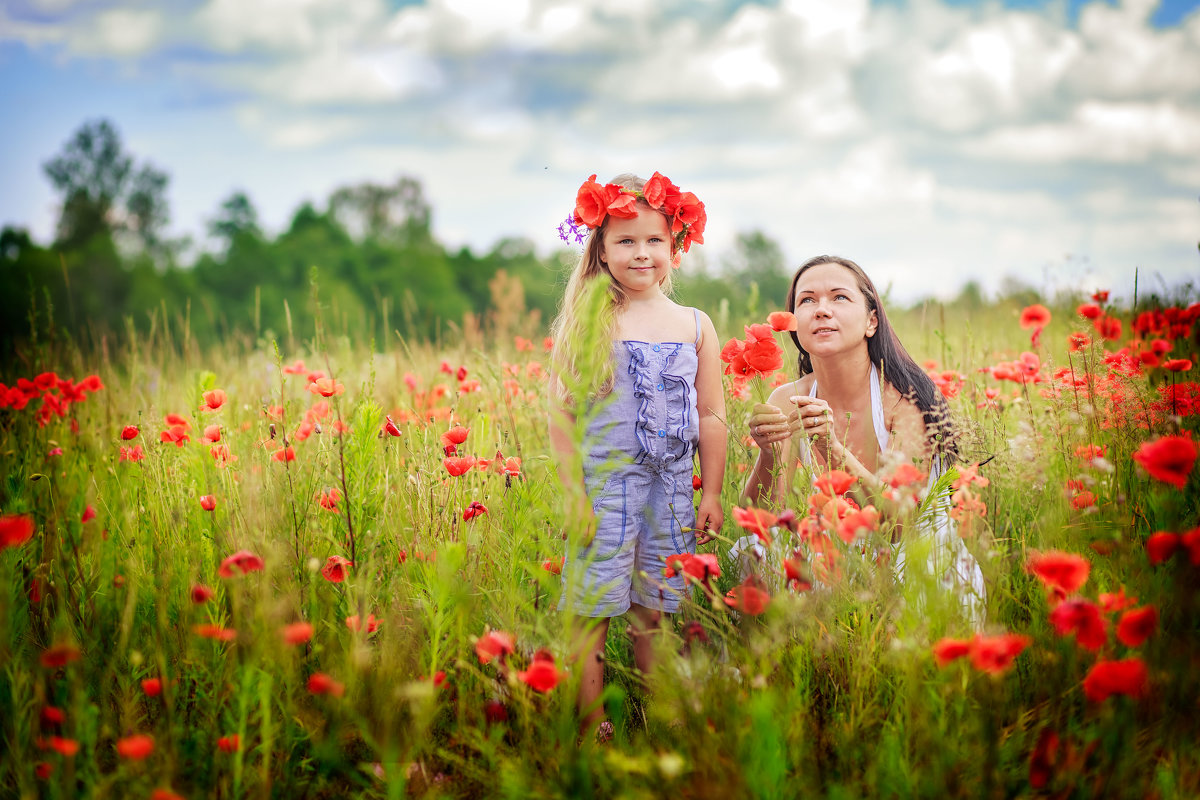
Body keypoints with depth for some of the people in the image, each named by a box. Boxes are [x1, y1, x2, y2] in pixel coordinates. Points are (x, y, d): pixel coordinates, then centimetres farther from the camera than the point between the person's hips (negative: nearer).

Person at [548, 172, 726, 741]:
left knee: (656, 614, 9)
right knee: (592, 610, -2)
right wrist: (574, 495, -9)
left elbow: (711, 417, 10)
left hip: (672, 489, 3)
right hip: (603, 483, -3)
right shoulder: (587, 324, -2)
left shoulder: (696, 326, 7)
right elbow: (562, 412, -4)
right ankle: (591, 730, 6)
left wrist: (711, 494, 7)